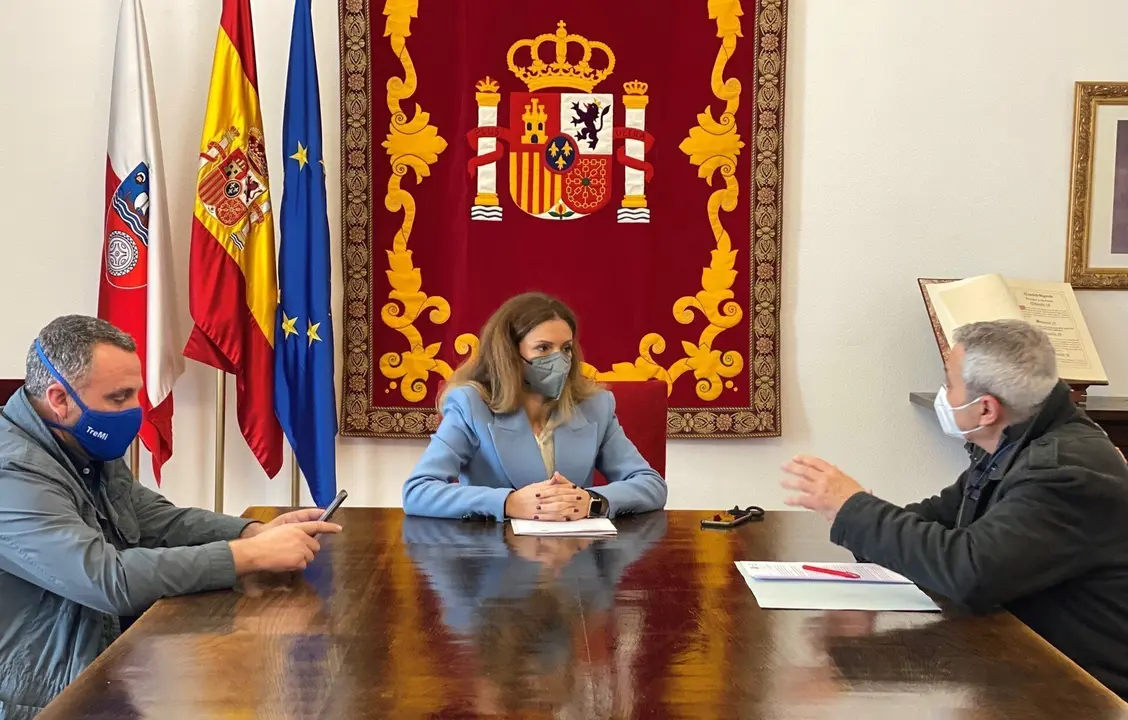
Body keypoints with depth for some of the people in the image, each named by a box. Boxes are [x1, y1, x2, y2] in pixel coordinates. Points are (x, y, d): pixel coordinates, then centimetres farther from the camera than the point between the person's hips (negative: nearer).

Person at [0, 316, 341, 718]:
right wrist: (253, 555, -29)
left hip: (111, 654, 8)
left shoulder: (88, 449, 6)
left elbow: (161, 520, 10)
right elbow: (110, 579, -32)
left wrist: (256, 532, -8)